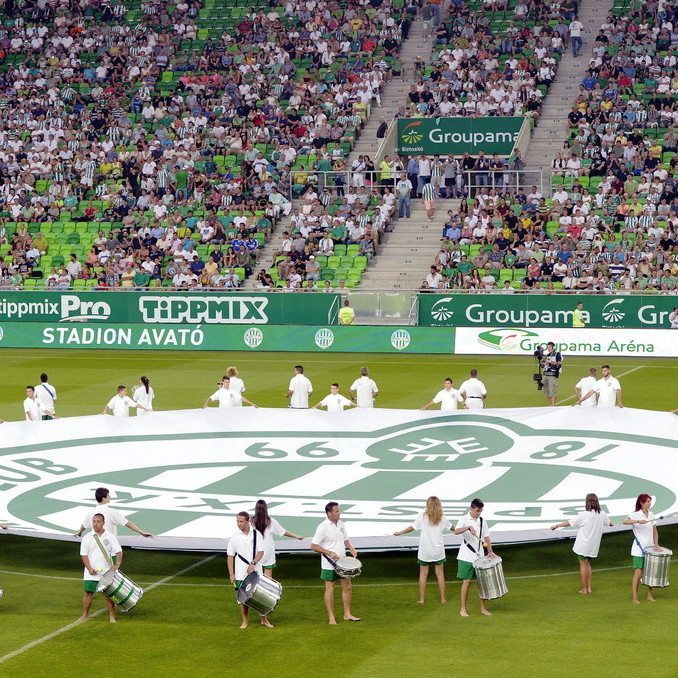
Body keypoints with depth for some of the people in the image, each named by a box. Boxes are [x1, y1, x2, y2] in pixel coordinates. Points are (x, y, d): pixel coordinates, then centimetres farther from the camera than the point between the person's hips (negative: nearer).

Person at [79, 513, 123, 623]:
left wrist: (117, 564, -19)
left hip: (106, 572, -1)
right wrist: (89, 568, -11)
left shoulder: (110, 537, 0)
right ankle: (85, 615, 16)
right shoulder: (87, 538, 1)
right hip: (91, 573, 1)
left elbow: (118, 552, -3)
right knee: (88, 593, 4)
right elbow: (84, 555, 0)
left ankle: (112, 616, 6)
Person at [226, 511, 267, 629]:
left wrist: (253, 563, -23)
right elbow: (230, 556, 1)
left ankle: (264, 619, 19)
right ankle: (245, 621, 16)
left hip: (256, 571, 0)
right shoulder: (234, 537, -3)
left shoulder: (257, 534, -3)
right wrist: (231, 574, -4)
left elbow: (261, 552, -7)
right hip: (241, 574, 0)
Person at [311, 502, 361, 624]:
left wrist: (351, 548, 0)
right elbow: (313, 546, -16)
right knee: (330, 589, 2)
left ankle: (347, 614, 21)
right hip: (329, 564, -7)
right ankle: (331, 617, 9)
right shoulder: (323, 527, -16)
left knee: (347, 586, 10)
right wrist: (330, 553, -22)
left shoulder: (341, 524, 6)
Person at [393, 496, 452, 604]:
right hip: (438, 550, 1)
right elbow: (451, 527, 13)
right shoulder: (442, 518, -2)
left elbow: (412, 527, -6)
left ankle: (421, 599, 11)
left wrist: (399, 533, 7)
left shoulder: (422, 516, -8)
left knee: (423, 574, 8)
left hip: (424, 551, -1)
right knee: (440, 574, 11)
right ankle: (443, 598, 15)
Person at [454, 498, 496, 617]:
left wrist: (490, 551, 3)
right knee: (467, 581, -4)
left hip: (479, 556, 5)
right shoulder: (464, 519, -6)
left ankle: (483, 608, 14)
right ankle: (463, 609, 4)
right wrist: (469, 528, -39)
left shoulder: (482, 520, 9)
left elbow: (486, 537, 14)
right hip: (466, 556, -5)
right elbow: (456, 531, -24)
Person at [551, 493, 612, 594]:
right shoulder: (602, 515, -3)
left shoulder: (584, 515, -18)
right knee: (587, 564, 20)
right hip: (593, 546, 5)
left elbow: (569, 523, -12)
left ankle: (584, 589, 9)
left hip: (583, 545, -5)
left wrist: (557, 525, 2)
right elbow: (608, 523, 20)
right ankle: (589, 588, 19)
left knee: (583, 565, 5)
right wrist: (612, 525, 46)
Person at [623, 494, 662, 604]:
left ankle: (649, 595, 19)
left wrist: (656, 544, 0)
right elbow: (625, 522, -29)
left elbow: (655, 532, 13)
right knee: (638, 572, -6)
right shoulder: (635, 515, -10)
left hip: (650, 548, 5)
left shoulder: (651, 515, 8)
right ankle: (634, 597, 0)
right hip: (639, 549, -5)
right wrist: (638, 521, -42)